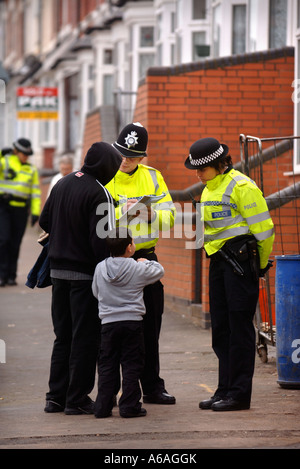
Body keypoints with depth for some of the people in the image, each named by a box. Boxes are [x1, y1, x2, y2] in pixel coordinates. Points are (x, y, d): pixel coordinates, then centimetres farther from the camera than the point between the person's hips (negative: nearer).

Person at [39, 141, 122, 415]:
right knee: (85, 338, 0)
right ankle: (77, 400, 2)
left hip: (58, 270, 7)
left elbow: (45, 221, 17)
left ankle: (56, 397, 16)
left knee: (63, 336, 14)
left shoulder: (62, 184, 8)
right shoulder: (98, 193, -16)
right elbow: (102, 239, -20)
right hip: (85, 274, -7)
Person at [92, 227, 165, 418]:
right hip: (132, 322, -3)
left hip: (108, 323, 3)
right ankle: (129, 406, -1)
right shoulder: (138, 268, -7)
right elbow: (159, 271, 11)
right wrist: (146, 262, 28)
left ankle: (103, 406, 5)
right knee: (131, 365, 2)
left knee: (107, 366, 8)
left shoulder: (100, 268, 2)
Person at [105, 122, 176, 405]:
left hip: (145, 257, 4)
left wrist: (152, 214, -19)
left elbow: (169, 218, 1)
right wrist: (121, 212, -25)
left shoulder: (152, 177, 8)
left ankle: (152, 387, 16)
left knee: (150, 325, 8)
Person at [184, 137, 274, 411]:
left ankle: (240, 393, -3)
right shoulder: (209, 189, 17)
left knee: (239, 327, -6)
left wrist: (260, 265, -1)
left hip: (240, 261, -9)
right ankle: (225, 389, 16)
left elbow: (263, 227, -11)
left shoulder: (240, 186, -12)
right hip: (218, 262, 9)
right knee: (221, 327, 10)